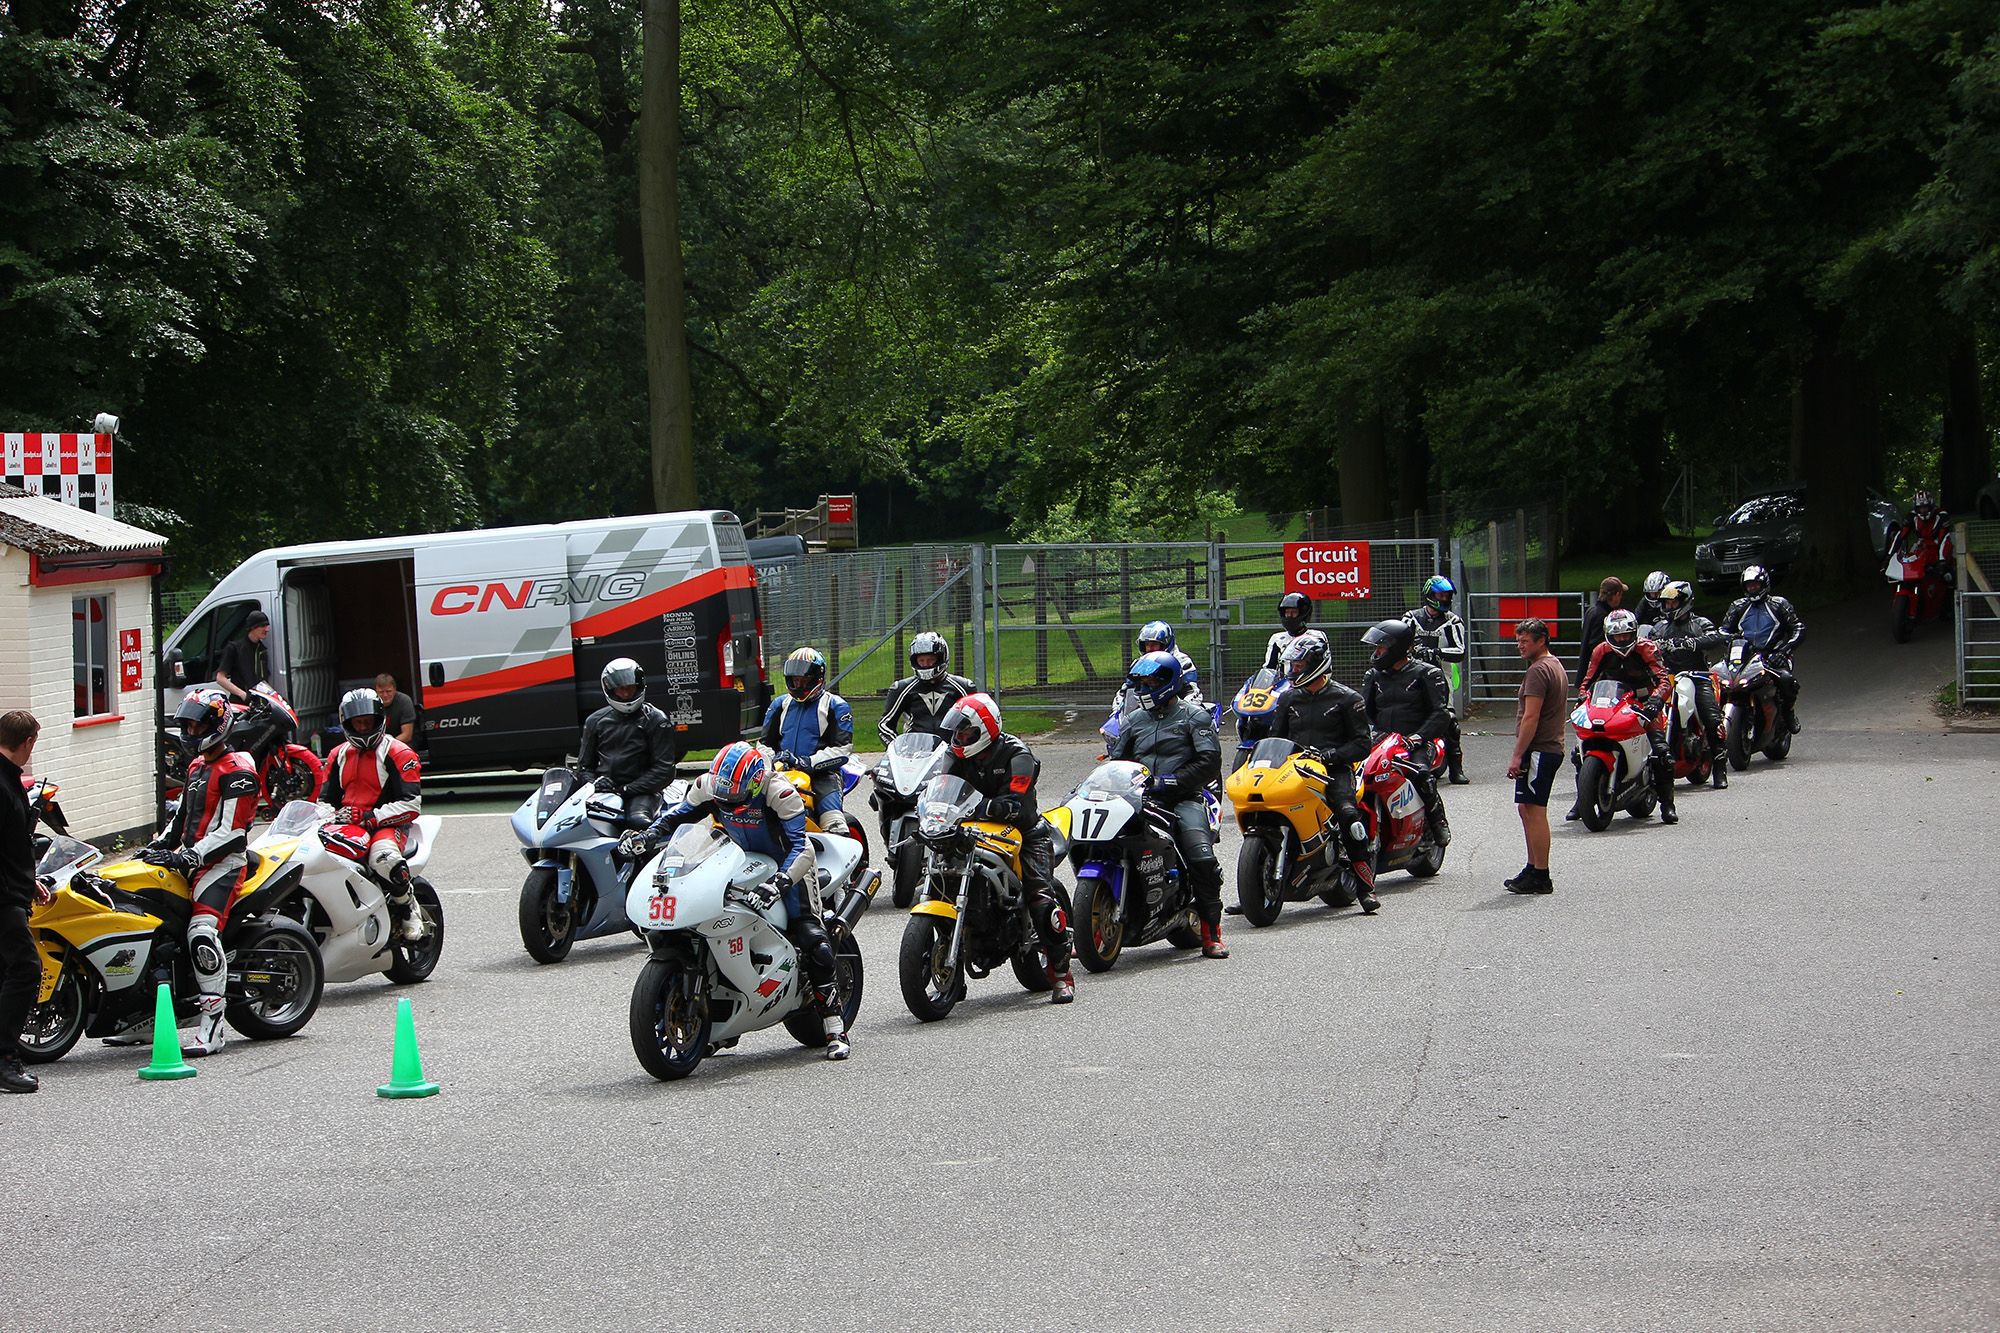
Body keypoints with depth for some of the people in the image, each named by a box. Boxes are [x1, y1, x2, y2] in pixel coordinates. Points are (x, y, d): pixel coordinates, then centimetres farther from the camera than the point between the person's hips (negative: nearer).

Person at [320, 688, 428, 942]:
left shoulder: (397, 753, -1)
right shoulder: (339, 755, 20)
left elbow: (411, 805, -10)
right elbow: (326, 798, 25)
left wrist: (370, 816, -19)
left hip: (387, 825, -6)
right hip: (345, 826, 6)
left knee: (384, 856, -40)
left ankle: (409, 909, -13)